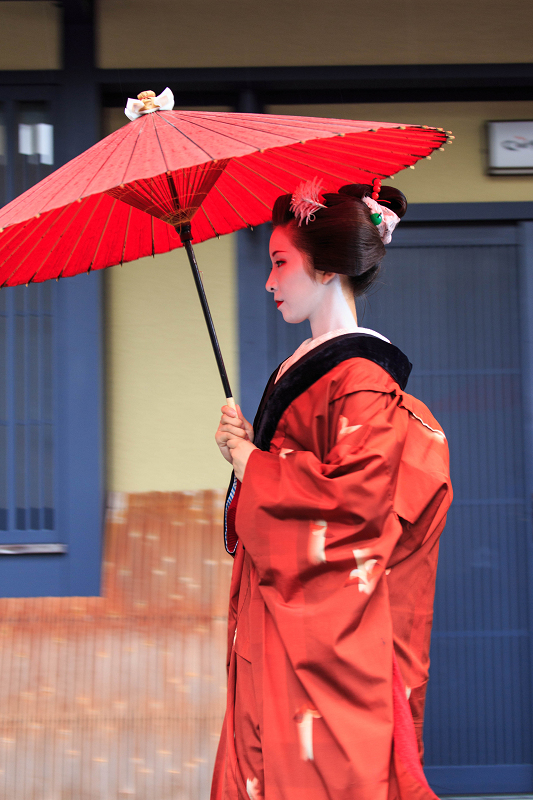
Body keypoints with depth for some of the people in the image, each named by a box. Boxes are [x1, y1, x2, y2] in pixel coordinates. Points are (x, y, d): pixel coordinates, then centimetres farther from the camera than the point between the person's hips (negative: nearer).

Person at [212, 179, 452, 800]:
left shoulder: (361, 378, -15)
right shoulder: (300, 367, 14)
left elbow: (353, 496, -25)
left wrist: (253, 466, -13)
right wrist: (245, 451, 2)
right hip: (273, 617, 9)